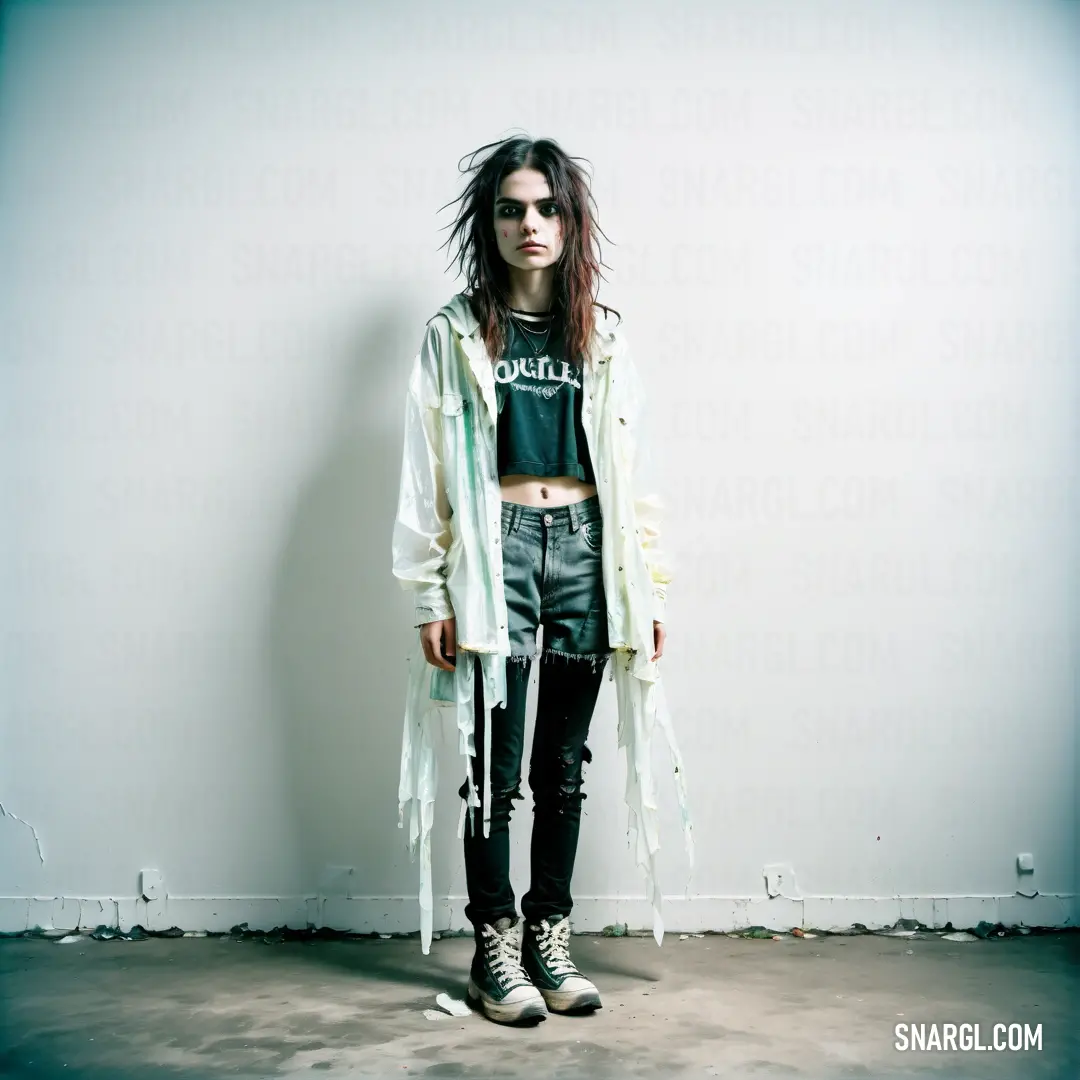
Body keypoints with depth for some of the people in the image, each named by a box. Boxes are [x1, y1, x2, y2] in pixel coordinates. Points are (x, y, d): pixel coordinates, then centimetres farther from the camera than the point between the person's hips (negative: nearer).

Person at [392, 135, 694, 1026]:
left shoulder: (603, 336, 10)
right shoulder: (456, 334, 3)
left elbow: (632, 468, 9)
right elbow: (429, 471, 0)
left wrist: (647, 589, 5)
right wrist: (431, 596, -5)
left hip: (585, 550, 3)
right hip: (497, 551, -2)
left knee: (564, 765, 9)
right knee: (497, 766, 2)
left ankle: (549, 939, 23)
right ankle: (495, 947, 17)